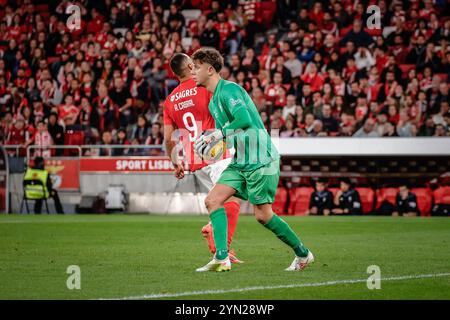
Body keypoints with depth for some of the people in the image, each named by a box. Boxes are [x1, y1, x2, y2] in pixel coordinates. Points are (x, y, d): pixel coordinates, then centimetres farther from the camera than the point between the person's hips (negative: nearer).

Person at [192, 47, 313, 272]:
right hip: (240, 162, 9)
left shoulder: (228, 89, -14)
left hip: (261, 159, -9)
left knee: (263, 215, -5)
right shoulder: (213, 101, 17)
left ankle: (303, 254, 13)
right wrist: (208, 140, 8)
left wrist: (218, 134, -17)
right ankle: (221, 259, -11)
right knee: (213, 200, -7)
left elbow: (245, 120, -27)